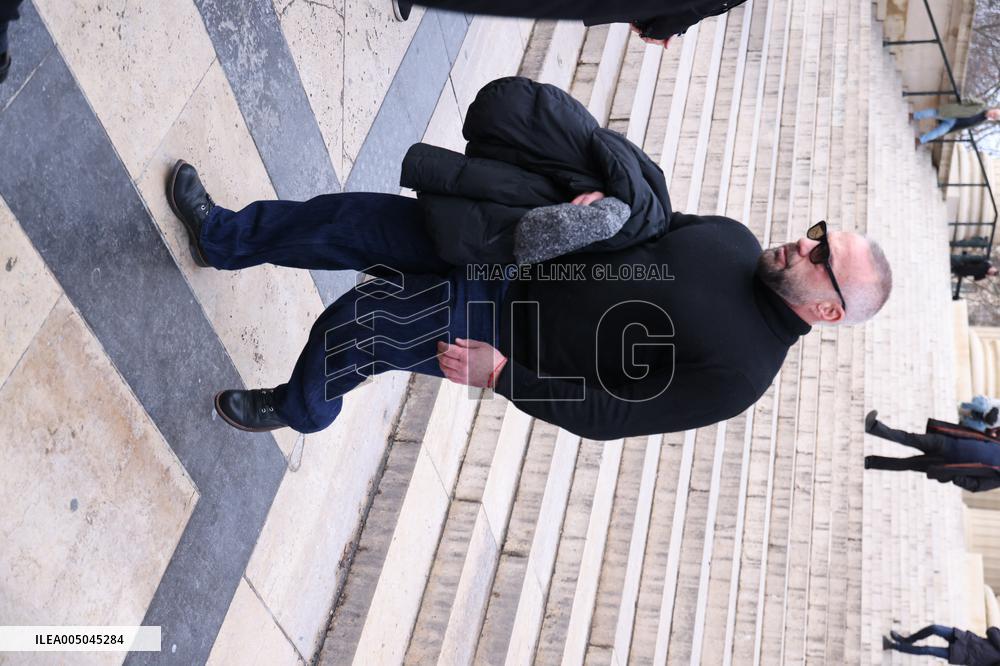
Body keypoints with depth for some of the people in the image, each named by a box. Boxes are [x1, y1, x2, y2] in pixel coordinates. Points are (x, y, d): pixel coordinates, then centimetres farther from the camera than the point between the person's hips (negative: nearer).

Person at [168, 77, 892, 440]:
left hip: (505, 322, -6)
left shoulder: (740, 372, -18)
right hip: (508, 248, 6)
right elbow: (648, 219, 13)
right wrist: (602, 194, -10)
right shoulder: (732, 238, 1)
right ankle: (220, 235, 28)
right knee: (348, 217, 1)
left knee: (351, 327, -13)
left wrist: (500, 373, -21)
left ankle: (297, 411, 23)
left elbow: (608, 416, -18)